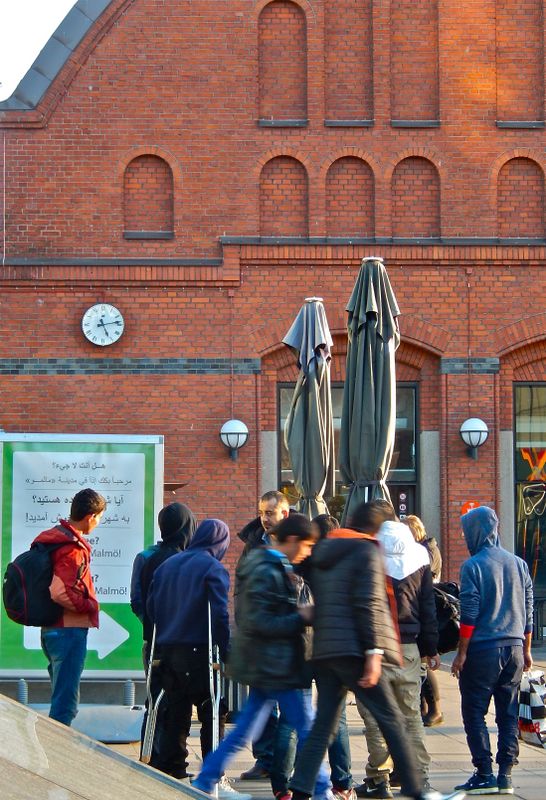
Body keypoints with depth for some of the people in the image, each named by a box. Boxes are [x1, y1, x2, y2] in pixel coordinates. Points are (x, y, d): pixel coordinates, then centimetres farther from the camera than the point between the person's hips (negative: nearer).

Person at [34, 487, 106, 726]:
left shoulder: (50, 537, 10)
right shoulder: (73, 549, -19)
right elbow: (60, 592, -28)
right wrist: (89, 605, -13)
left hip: (51, 628, 10)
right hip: (69, 630, -10)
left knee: (63, 695, 18)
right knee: (66, 700, -5)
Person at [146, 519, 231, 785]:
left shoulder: (167, 565, 13)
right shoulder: (213, 569, -7)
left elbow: (150, 606, 13)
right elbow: (220, 615, -14)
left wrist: (163, 639, 17)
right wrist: (226, 654, -11)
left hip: (168, 651, 6)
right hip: (199, 651, -6)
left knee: (175, 715, 13)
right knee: (212, 716, 1)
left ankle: (170, 772, 13)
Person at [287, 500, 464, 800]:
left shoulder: (322, 553, 18)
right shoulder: (367, 550, -4)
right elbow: (368, 603, -14)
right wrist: (374, 651, -18)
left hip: (323, 651, 7)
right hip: (352, 650, -7)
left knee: (323, 724, 9)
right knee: (391, 719, -2)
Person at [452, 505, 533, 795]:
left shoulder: (473, 566, -8)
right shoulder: (518, 564, 10)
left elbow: (469, 614, -11)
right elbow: (528, 611, 13)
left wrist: (461, 653, -5)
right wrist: (526, 650, 20)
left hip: (483, 650, -5)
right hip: (514, 647, 6)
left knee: (474, 712, 2)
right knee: (508, 714, 8)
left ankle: (485, 774, -3)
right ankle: (505, 776, 7)